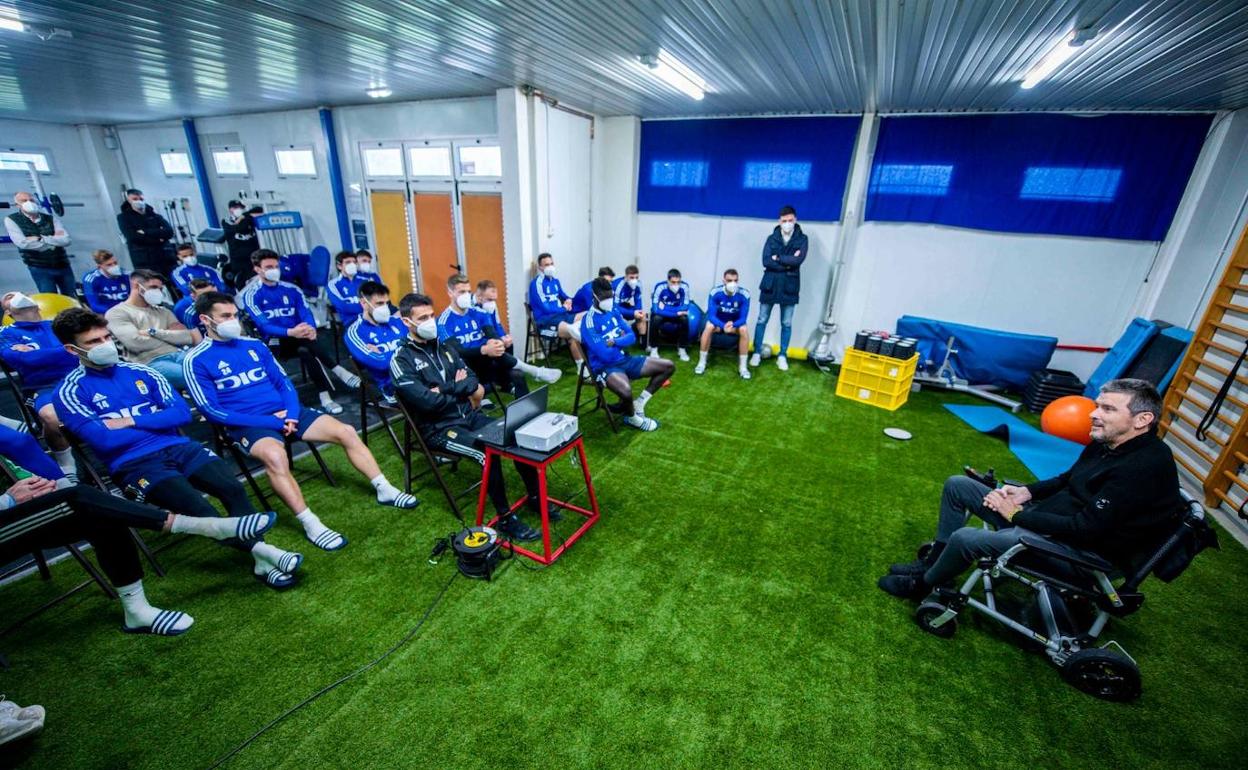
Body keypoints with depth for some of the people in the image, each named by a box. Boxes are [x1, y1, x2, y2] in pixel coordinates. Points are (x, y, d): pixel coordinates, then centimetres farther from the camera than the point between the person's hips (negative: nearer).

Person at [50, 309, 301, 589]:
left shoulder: (140, 372, 14)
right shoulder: (70, 392, 3)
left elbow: (182, 413, 6)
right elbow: (103, 441, -10)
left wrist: (132, 421, -4)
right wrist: (156, 421, 0)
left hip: (178, 446, 3)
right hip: (135, 464, -3)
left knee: (233, 488, -22)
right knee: (199, 509, -27)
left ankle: (261, 558, -27)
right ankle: (261, 551, -27)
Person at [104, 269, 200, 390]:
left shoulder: (163, 311, 26)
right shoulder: (116, 313, 10)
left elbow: (188, 337, 10)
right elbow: (136, 343, -7)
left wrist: (154, 332, -2)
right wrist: (172, 336, 5)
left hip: (178, 354, 5)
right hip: (150, 363, -5)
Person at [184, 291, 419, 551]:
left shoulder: (254, 345, 12)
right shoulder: (196, 361, -3)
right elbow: (212, 411, -9)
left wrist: (292, 414, -6)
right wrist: (271, 421, -16)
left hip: (285, 413, 5)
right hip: (248, 425, -5)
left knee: (347, 432, -10)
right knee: (275, 456, -37)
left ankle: (384, 490, -3)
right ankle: (311, 525, -30)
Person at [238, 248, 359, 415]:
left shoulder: (291, 289, 11)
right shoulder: (251, 295, 0)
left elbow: (306, 312, -2)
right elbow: (263, 325, -13)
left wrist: (311, 329, -27)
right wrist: (290, 332, -33)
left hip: (298, 339, 3)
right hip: (274, 343, -3)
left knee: (306, 350, -34)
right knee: (307, 344, -35)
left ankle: (324, 396, -39)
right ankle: (338, 370, -30)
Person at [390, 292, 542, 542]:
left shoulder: (445, 348, 12)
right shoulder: (401, 360, -8)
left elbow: (474, 384, 6)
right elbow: (428, 402, -20)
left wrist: (446, 389, -11)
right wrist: (460, 389, -5)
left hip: (469, 416, 6)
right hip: (438, 428, -6)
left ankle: (534, 497, 3)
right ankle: (505, 519, -16)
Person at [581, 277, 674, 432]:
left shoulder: (613, 312, 7)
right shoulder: (589, 322, -17)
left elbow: (632, 336, 3)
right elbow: (604, 355, -23)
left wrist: (614, 341, -17)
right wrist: (621, 340, -4)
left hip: (624, 359, 8)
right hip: (605, 367, -8)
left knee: (668, 366, 6)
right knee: (626, 391, -40)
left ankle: (639, 403, 11)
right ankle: (632, 417, -3)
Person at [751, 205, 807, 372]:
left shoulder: (802, 239, 2)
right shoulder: (772, 238, 4)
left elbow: (798, 260, -16)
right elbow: (766, 261, -10)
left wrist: (778, 258, -10)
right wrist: (788, 263, -14)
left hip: (789, 287, 0)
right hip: (770, 285, 1)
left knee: (787, 324, 6)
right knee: (762, 320, 5)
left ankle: (782, 356, 16)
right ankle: (757, 353, 16)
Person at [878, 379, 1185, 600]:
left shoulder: (1145, 468, -25)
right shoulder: (1108, 441, 3)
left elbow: (1085, 529, -27)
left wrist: (1016, 514, -18)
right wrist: (1027, 491, 0)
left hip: (1079, 549, -10)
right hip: (1048, 513, 10)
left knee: (965, 538, -28)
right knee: (957, 485, 5)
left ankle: (924, 585, 2)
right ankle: (934, 562, 12)